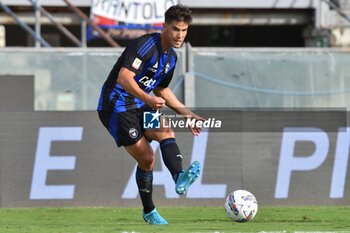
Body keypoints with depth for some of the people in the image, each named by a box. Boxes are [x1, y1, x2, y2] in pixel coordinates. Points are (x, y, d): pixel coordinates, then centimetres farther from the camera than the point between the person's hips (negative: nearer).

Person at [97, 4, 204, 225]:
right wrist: (147, 99, -44)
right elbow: (123, 77, -30)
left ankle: (180, 178, -36)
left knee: (166, 131, -21)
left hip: (139, 106, 7)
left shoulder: (171, 57, 10)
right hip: (116, 105, -7)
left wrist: (187, 114, 20)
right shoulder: (147, 45, -19)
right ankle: (149, 211, -2)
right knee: (146, 157, -12)